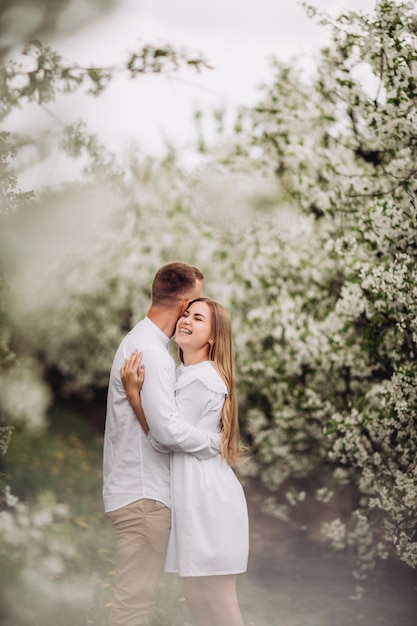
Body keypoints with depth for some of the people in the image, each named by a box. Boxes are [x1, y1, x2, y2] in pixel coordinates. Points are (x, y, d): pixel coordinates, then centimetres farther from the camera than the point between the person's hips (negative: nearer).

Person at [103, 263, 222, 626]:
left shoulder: (140, 341, 17)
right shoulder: (151, 353, -17)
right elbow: (169, 430, -24)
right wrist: (216, 442, -9)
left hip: (137, 489, 11)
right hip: (143, 494, -11)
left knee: (137, 596, 15)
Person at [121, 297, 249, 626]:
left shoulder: (202, 380, -15)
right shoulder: (184, 374, 15)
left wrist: (133, 392, -18)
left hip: (205, 495, -10)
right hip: (193, 492, 10)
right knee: (197, 592, 15)